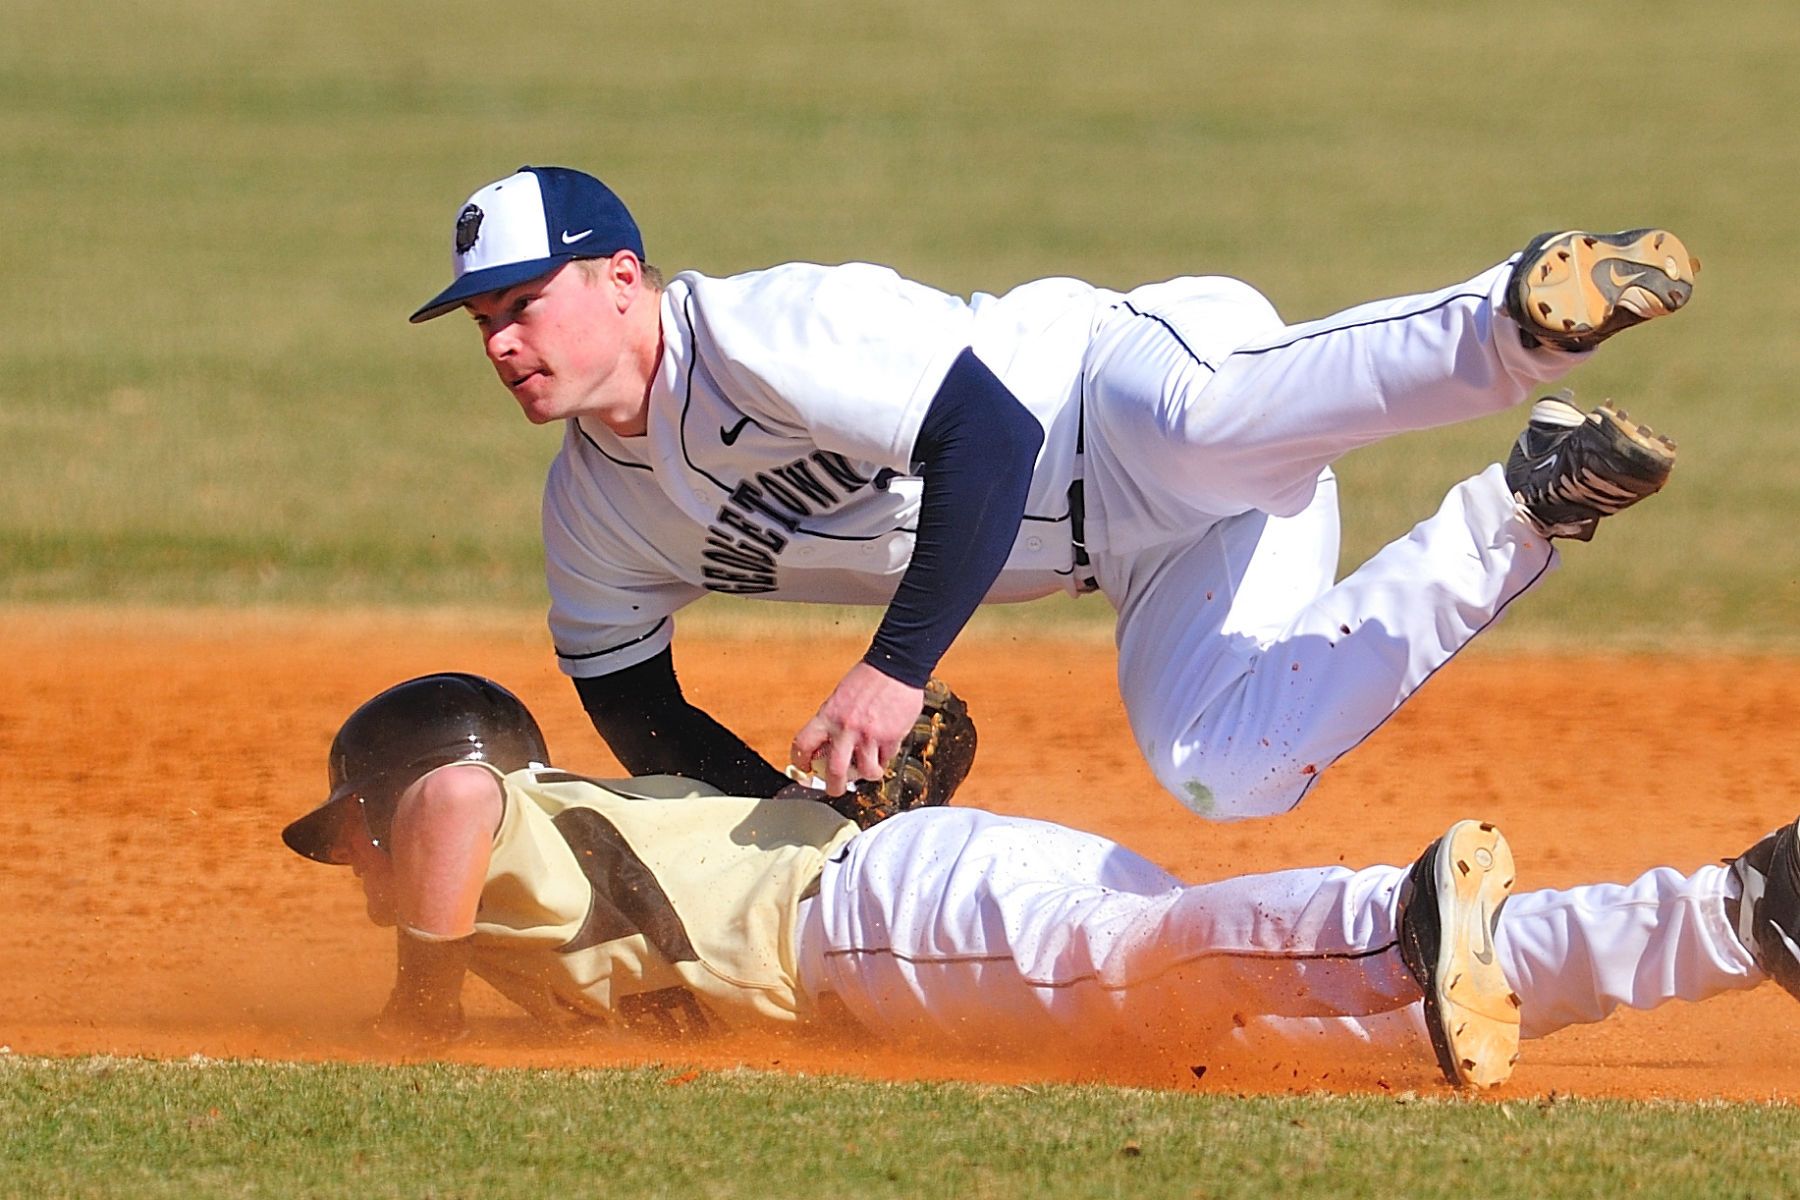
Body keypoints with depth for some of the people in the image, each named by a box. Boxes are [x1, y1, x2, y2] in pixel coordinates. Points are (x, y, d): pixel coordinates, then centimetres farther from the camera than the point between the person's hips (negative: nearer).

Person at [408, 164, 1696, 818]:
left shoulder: (764, 329, -19)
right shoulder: (592, 510, 9)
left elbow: (991, 429, -28)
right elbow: (640, 710, 21)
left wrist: (898, 669, -31)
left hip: (1132, 376, -7)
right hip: (1147, 556, 7)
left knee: (1205, 413, -43)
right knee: (1221, 769, -20)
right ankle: (1514, 522, -13)